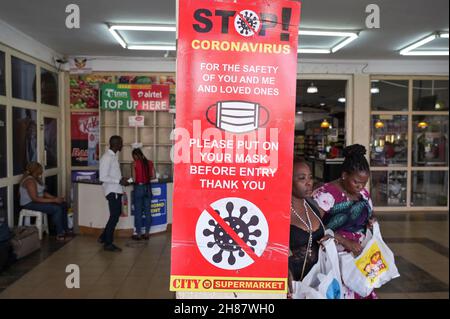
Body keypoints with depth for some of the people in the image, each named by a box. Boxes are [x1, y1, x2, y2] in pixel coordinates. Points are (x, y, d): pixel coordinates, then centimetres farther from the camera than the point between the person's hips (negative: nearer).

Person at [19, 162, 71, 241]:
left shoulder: (37, 178, 8)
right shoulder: (30, 181, -23)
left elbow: (43, 192, 13)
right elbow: (35, 198, -28)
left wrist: (55, 198, -3)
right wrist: (53, 200, -26)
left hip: (37, 200, 10)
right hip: (29, 204, -10)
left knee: (63, 205, 0)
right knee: (57, 209, -24)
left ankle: (65, 230, 4)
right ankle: (60, 234, -14)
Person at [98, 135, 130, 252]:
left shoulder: (114, 156, 12)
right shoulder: (107, 157, -18)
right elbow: (103, 177, -22)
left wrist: (122, 179, 6)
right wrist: (119, 181, -21)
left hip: (117, 190, 10)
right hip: (112, 191, -10)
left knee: (116, 214, 18)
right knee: (114, 216, -1)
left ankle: (103, 237, 32)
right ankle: (108, 244, 12)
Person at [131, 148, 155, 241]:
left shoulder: (135, 163, -8)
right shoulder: (149, 163, 2)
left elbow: (134, 179, -9)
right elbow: (153, 176, 3)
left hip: (138, 187, -4)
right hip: (147, 187, 4)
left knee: (138, 212, 6)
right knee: (147, 211, 10)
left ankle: (138, 234, 14)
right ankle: (147, 233, 17)